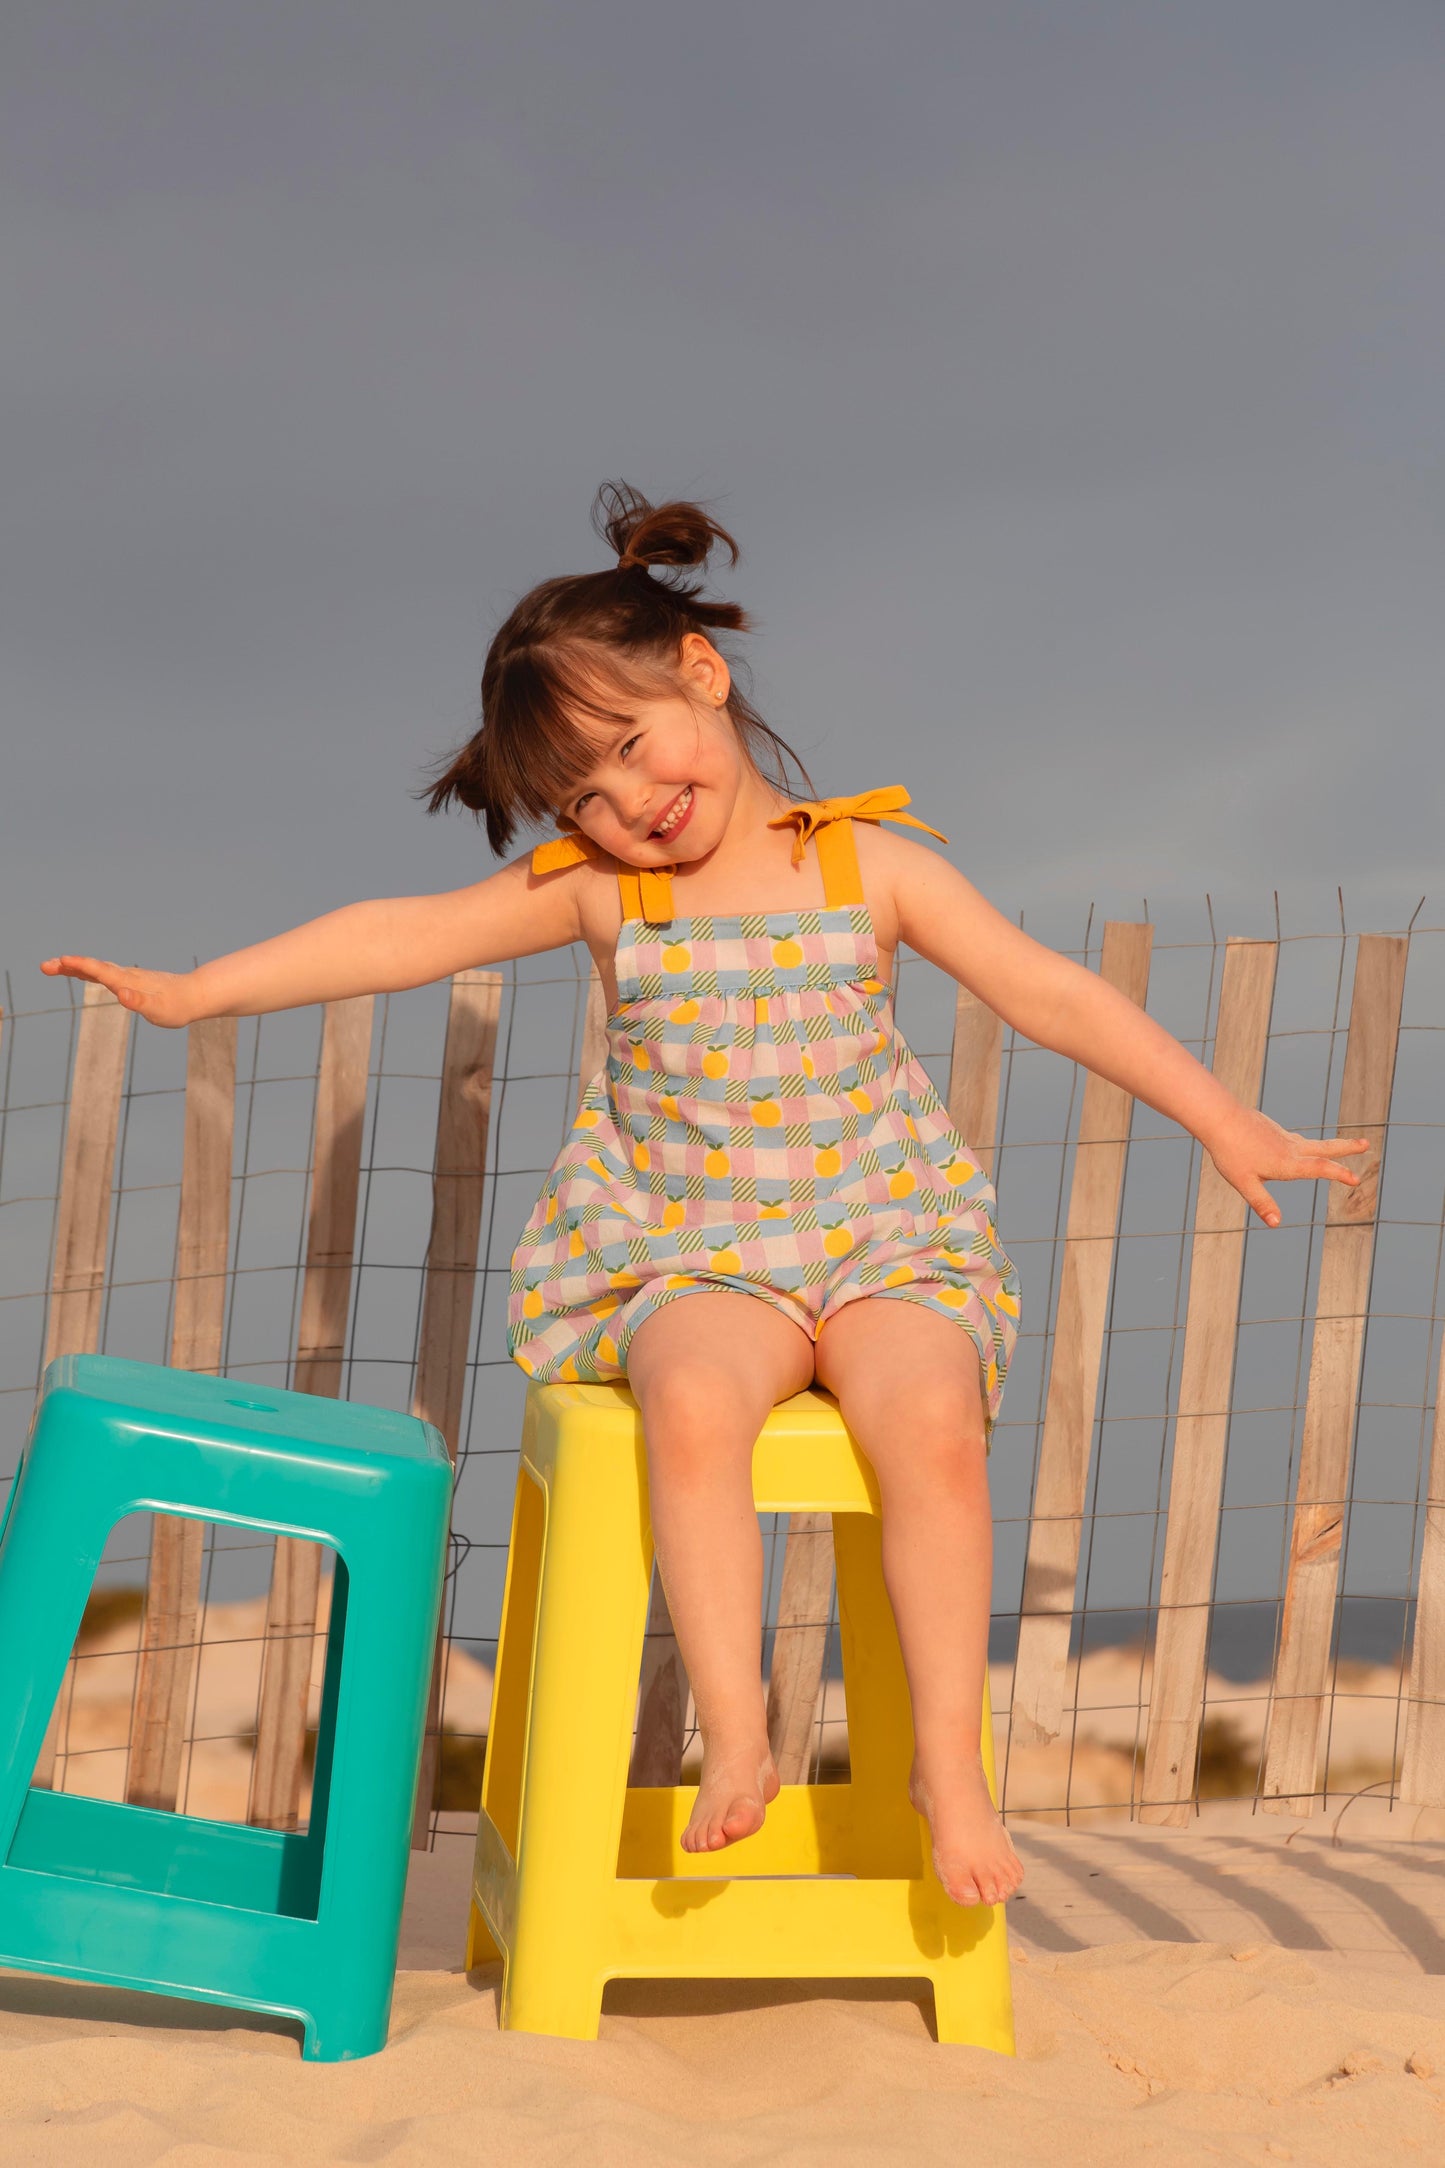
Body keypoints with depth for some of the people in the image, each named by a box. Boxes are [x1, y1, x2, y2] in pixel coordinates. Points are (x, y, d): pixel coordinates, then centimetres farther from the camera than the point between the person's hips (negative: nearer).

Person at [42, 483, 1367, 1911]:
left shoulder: (870, 866, 2)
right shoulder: (598, 890, 5)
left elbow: (1052, 995, 1)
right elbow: (403, 937, 2)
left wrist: (1225, 1122, -3)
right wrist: (196, 990, -3)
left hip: (884, 1240, 0)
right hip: (695, 1257, 1)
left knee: (933, 1422, -29)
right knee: (692, 1404, -33)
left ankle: (948, 1758, -18)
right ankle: (736, 1740, -26)